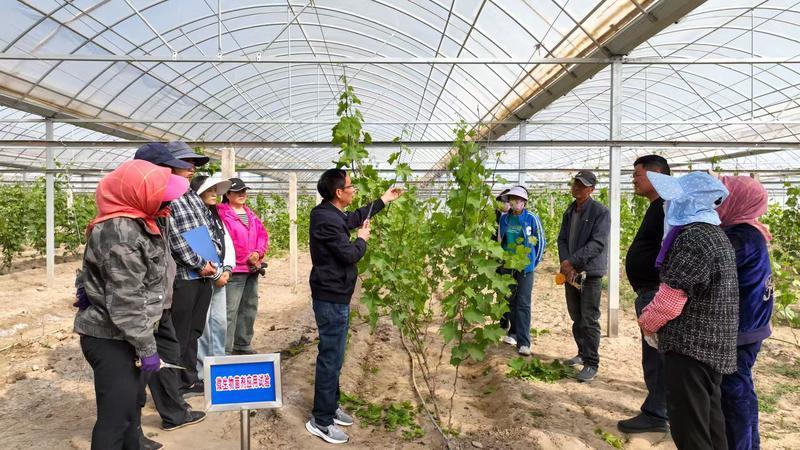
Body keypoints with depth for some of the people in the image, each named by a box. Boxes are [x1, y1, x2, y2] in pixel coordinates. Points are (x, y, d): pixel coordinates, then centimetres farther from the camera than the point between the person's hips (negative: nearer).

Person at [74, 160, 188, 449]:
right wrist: (146, 348, -20)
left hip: (121, 336, 10)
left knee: (131, 404, 21)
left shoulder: (134, 222, 5)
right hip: (111, 340, -10)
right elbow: (126, 303, -25)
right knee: (115, 415, 0)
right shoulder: (119, 233, -26)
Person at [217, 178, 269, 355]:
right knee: (230, 311, -11)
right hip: (235, 269, -8)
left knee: (250, 308, 15)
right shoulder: (222, 214, -8)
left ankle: (243, 345, 28)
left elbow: (263, 235, 14)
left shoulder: (251, 215, 17)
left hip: (252, 269, 8)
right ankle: (225, 349, -5)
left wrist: (258, 253, -5)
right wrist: (247, 258, -12)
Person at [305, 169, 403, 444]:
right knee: (331, 357, -3)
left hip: (334, 296, 11)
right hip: (331, 298, -11)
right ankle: (321, 421, 8)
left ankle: (330, 407, 31)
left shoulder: (331, 213, 9)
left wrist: (383, 200, 29)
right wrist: (363, 239, -2)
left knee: (334, 355, 19)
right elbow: (350, 254, -23)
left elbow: (355, 218, 27)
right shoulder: (327, 219, -23)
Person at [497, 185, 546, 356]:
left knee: (523, 304, -5)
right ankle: (514, 332, 30)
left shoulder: (532, 218, -8)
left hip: (525, 267, -3)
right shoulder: (504, 218, 0)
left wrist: (535, 261, 4)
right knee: (510, 301, 13)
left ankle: (524, 342, -3)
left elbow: (540, 241, 1)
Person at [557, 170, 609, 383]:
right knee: (576, 318, 15)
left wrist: (572, 261, -19)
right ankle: (583, 353, 30)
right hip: (570, 272, 7)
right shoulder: (569, 212, 12)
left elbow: (597, 243, -18)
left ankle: (591, 363, 2)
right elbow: (562, 239, 9)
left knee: (589, 320, -5)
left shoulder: (600, 212, -9)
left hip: (590, 273, -7)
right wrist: (565, 264, -8)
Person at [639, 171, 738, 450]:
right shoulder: (714, 234, 12)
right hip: (713, 345, 10)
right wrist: (655, 320, 13)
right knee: (709, 420, 20)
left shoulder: (692, 238, -20)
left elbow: (670, 300, -22)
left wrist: (646, 322, -3)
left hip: (690, 346, -10)